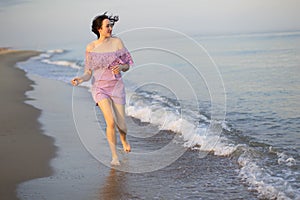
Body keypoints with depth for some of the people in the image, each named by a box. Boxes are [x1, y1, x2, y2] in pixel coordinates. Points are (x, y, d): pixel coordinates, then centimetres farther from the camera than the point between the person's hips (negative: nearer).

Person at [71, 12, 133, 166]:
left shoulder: (117, 42, -1)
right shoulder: (90, 48, -1)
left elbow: (127, 66, 5)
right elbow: (89, 73, 3)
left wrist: (120, 67, -18)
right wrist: (80, 79, -18)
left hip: (116, 86, 1)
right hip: (100, 88, -1)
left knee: (121, 125, 3)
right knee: (111, 122, -20)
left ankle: (124, 140, 42)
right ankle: (114, 156, -5)